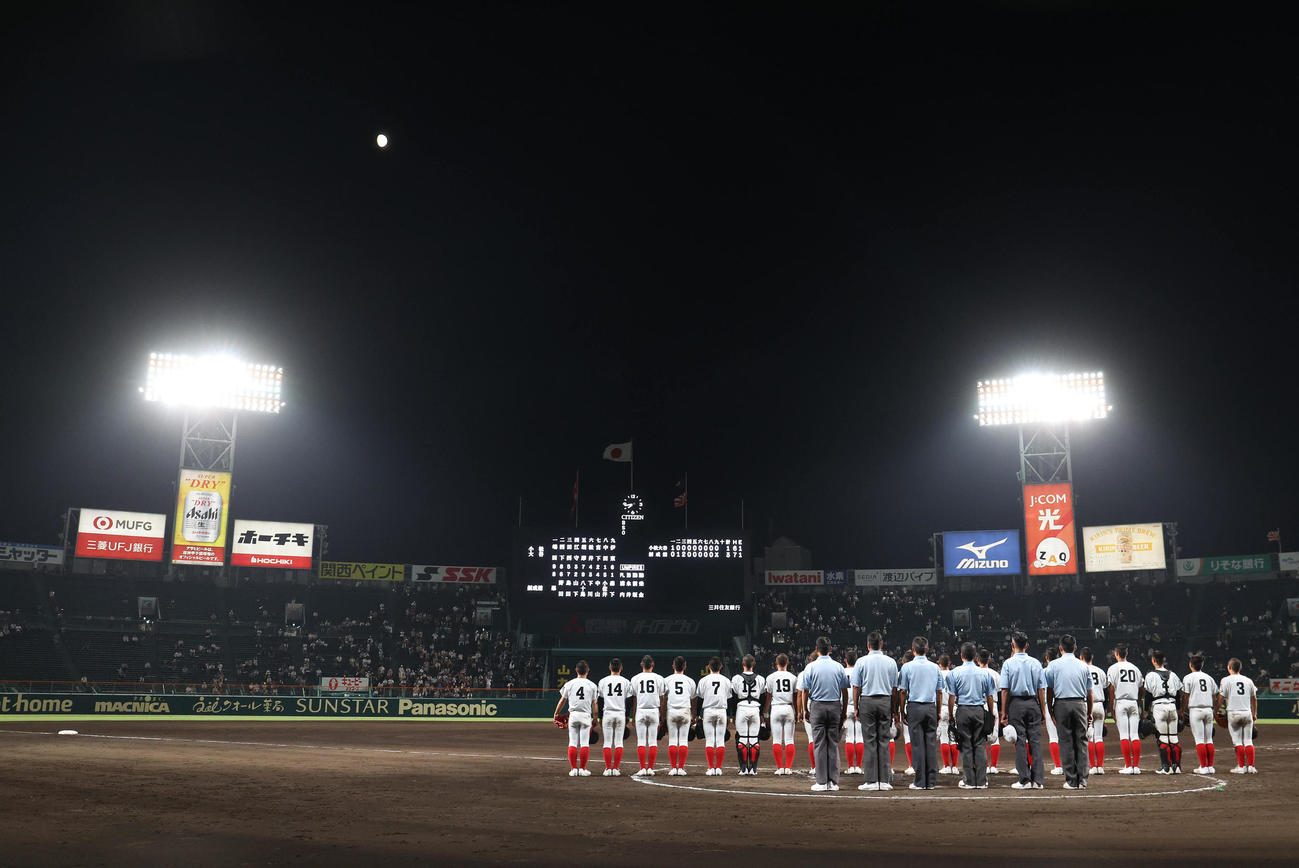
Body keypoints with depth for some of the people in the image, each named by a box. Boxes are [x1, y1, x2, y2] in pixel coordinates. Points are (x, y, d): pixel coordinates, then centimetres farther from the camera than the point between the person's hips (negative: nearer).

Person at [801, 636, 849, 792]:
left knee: (819, 744, 1)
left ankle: (821, 782, 0)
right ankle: (833, 782, 6)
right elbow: (845, 691, 5)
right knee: (833, 744, 6)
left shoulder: (811, 667, -4)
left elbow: (806, 691, -4)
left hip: (817, 706, -2)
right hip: (835, 707, 2)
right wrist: (844, 711, 13)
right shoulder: (838, 667, 2)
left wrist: (806, 710, 6)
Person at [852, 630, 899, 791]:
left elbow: (856, 687, -2)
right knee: (884, 741, 5)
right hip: (885, 701, 2)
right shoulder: (890, 662, 4)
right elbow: (894, 688, 7)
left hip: (867, 701, -2)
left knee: (869, 741, 0)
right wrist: (893, 709, 13)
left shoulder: (861, 662, -4)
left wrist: (856, 708, 5)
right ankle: (885, 780, 5)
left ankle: (872, 780, -1)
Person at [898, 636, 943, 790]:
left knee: (917, 744, 0)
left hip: (914, 707, -3)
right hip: (931, 708, 3)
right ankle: (932, 781, 7)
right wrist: (938, 713, 16)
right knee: (931, 743, 6)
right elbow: (939, 692, 9)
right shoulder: (935, 667, 6)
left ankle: (920, 782, 1)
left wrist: (903, 711, 5)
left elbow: (902, 692, -3)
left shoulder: (907, 667, -3)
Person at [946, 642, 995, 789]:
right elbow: (989, 697, 7)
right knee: (980, 745, 6)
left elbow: (951, 697, -4)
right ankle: (981, 781, 5)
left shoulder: (954, 673, -3)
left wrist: (951, 715, 3)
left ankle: (969, 781, 2)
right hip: (980, 711, 2)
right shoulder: (984, 673, 4)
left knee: (966, 746, 2)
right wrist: (991, 714, 15)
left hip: (963, 711, -2)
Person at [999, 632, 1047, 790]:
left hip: (1016, 704, -2)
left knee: (1020, 741, 1)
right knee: (1035, 740, 4)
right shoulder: (1036, 663, 4)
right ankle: (1037, 779, 3)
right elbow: (1041, 689, 3)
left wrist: (1004, 712, -2)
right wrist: (1043, 710, 9)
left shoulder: (1008, 663, -3)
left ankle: (1024, 779, 0)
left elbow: (1005, 690, -6)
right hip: (1033, 703, 2)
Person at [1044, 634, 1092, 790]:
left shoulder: (1054, 665, 2)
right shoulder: (1083, 666, 8)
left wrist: (1050, 711, 7)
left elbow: (1049, 691, 1)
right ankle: (1082, 780, 3)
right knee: (1081, 741, 5)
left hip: (1062, 704, -2)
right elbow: (1089, 693, 10)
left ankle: (1071, 781, 1)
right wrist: (1089, 713, 17)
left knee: (1066, 742, 2)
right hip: (1080, 704, 2)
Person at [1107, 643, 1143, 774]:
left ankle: (1128, 766, -7)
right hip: (1134, 702, 4)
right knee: (1134, 735, 4)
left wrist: (1112, 709, -1)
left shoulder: (1113, 668, -1)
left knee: (1123, 735, -4)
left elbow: (1112, 690, -5)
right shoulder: (1135, 668, 13)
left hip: (1120, 703, -4)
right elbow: (1140, 689, 13)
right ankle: (1136, 766, 2)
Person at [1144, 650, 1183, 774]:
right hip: (1172, 706, 4)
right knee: (1174, 737, 8)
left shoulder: (1151, 675, -2)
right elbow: (1180, 693, 12)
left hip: (1159, 706, -4)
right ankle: (1177, 766, 9)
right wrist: (1180, 711, 18)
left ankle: (1166, 767, -2)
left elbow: (1148, 694, -4)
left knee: (1163, 738, -2)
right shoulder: (1173, 675, 12)